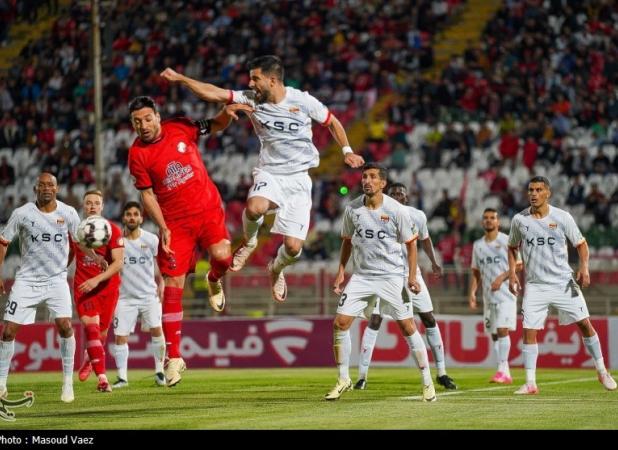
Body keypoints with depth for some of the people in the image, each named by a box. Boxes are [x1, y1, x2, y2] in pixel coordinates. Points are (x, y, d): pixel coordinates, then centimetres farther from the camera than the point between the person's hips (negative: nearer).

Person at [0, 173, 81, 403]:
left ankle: (68, 383, -6)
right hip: (27, 280, 0)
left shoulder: (68, 213, -3)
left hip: (57, 280, 0)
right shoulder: (22, 214, -6)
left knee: (65, 326, -17)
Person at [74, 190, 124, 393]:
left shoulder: (113, 230, -7)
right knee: (90, 326, -20)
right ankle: (102, 379, -25)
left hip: (107, 286, 0)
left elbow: (118, 262, -14)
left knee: (101, 334, 9)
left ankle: (89, 359, 45)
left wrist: (97, 279, -26)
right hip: (83, 287, 0)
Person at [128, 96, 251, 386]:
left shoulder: (180, 128, -3)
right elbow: (147, 195, -1)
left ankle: (214, 280, 14)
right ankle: (174, 358, 2)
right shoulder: (137, 154, -6)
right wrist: (163, 228, -11)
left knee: (221, 255, -27)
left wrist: (226, 114, -8)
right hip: (174, 221, -1)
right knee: (172, 286, -5)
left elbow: (215, 127, 14)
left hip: (207, 209, 1)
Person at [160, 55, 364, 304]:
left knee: (293, 248, -8)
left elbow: (332, 122, 8)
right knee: (254, 208, -36)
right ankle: (249, 241, -1)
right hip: (269, 173, 1)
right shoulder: (251, 99, -4)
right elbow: (213, 93, -7)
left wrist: (347, 151, 9)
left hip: (298, 178, -1)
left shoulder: (303, 101, -9)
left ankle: (276, 269, 31)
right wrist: (179, 78, -14)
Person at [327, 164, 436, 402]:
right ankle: (343, 380, 8)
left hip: (392, 275, -3)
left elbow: (411, 243, -2)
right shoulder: (352, 209, -1)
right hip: (362, 275, 3)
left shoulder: (396, 210, -11)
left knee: (407, 327, -3)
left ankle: (427, 382, 8)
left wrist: (412, 275, -9)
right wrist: (341, 271, 8)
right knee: (340, 324, -6)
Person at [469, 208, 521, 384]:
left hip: (506, 294, -6)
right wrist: (472, 292, 6)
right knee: (494, 334, 5)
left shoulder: (507, 241, -3)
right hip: (488, 296, 6)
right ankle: (505, 373, 8)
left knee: (502, 330, -17)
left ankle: (502, 370, -18)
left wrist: (502, 277, -17)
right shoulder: (478, 245, 13)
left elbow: (518, 265, -5)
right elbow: (476, 272, 18)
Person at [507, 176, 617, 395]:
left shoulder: (562, 217, -5)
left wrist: (584, 267, -12)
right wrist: (512, 273, 3)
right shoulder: (519, 220, -1)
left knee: (584, 324, -3)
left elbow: (580, 243, 4)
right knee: (529, 331, -7)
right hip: (535, 285, 1)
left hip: (564, 283, -1)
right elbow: (512, 247, 15)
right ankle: (530, 383, 0)